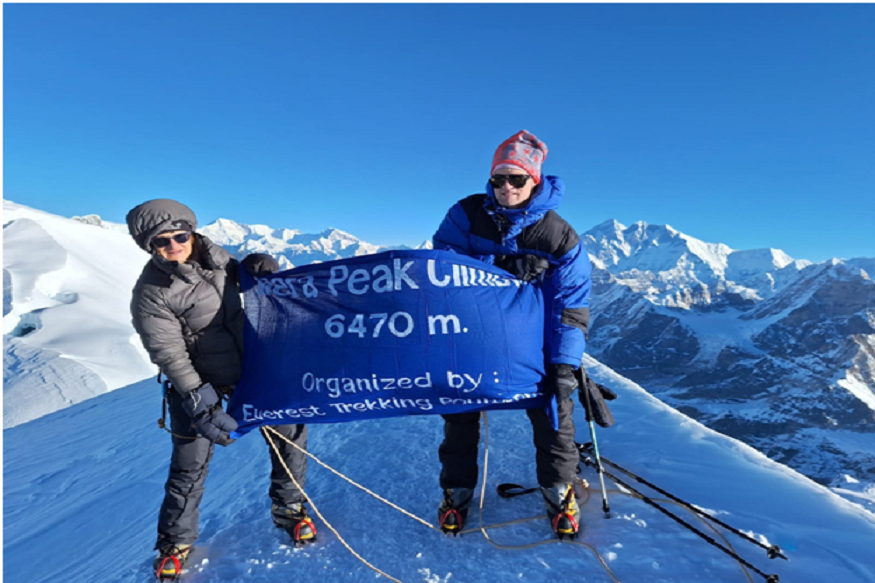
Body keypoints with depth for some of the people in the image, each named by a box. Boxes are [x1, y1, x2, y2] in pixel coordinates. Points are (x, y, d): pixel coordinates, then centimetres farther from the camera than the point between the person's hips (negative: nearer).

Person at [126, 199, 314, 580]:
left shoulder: (214, 255, -5)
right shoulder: (151, 293, -19)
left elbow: (237, 277, 15)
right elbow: (169, 356, -18)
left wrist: (255, 265, -9)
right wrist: (201, 404, -23)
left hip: (255, 369, 5)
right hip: (201, 384, -4)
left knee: (290, 433, 8)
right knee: (190, 467, 4)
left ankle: (289, 507, 32)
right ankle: (176, 542, 33)